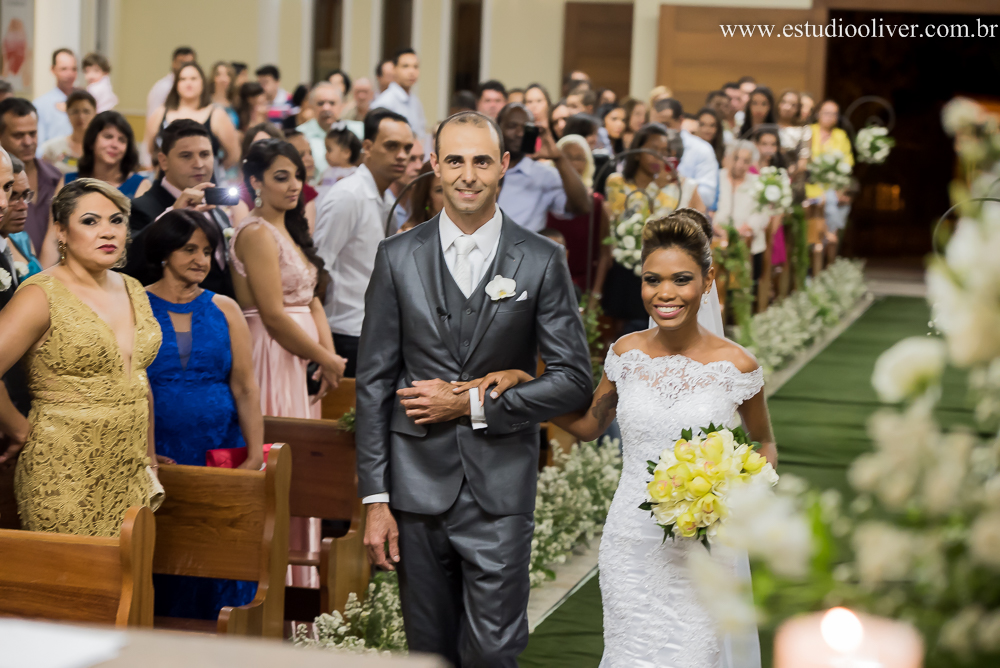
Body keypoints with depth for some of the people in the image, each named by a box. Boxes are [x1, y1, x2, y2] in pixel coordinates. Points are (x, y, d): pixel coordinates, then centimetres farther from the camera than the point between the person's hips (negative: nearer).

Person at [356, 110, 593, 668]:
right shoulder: (398, 257, 3)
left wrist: (472, 404, -10)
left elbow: (574, 381, -2)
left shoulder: (542, 260, 0)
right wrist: (376, 499, -1)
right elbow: (374, 383, 4)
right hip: (418, 490, 2)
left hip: (500, 495, -2)